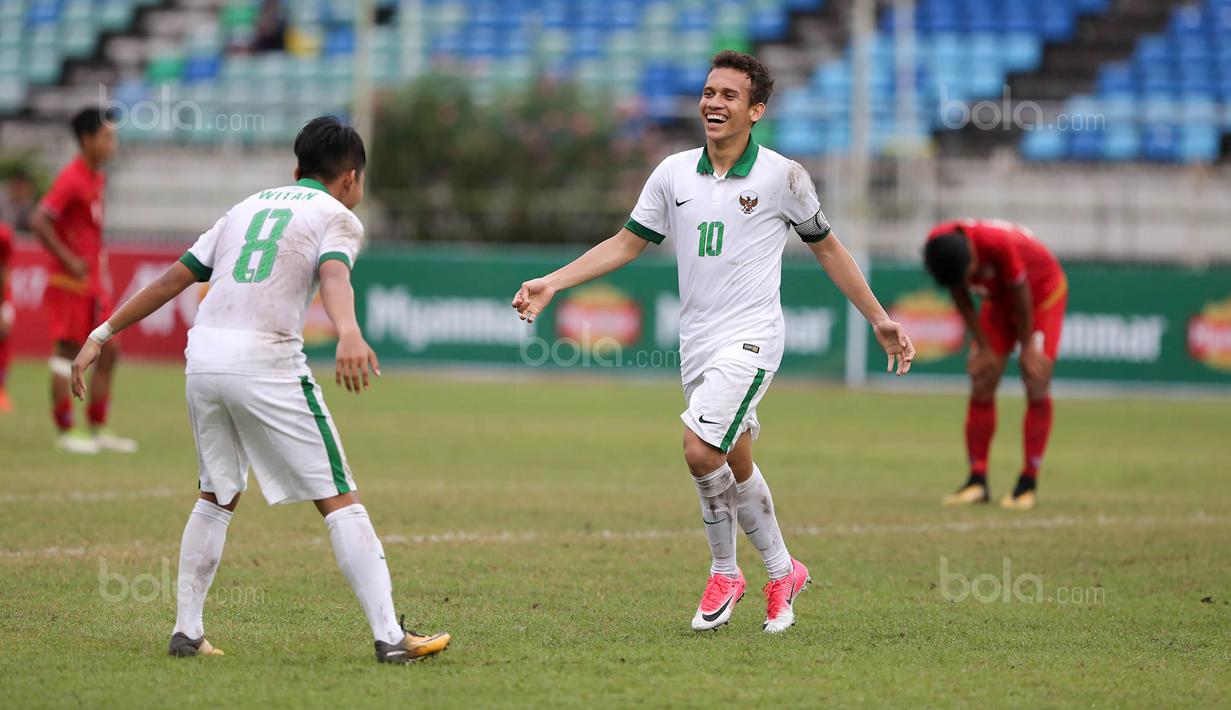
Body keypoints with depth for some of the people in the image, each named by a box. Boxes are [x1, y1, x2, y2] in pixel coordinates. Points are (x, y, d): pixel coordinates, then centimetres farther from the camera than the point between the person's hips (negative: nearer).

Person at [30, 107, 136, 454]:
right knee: (67, 352, -3)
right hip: (71, 282, -9)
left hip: (94, 281, 9)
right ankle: (65, 432, 3)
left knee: (108, 351, 8)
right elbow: (39, 222, -23)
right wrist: (69, 260, -21)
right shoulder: (71, 178, -16)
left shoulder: (97, 178, 12)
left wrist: (100, 264, 15)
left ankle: (98, 430, 15)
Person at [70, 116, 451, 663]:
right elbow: (334, 276, -16)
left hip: (203, 358, 6)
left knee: (217, 496, 23)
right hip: (265, 361, -6)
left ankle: (186, 631, 20)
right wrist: (349, 333, -34)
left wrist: (101, 336, 26)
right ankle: (389, 636, -8)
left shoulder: (248, 207, 25)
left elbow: (172, 279, 22)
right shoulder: (338, 217, 7)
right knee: (338, 500, -3)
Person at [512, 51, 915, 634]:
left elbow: (826, 247, 8)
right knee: (736, 465, 10)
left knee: (701, 451, -19)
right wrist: (552, 283, 5)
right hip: (696, 342, 5)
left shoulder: (782, 176, -4)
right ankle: (781, 573, 26)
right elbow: (627, 243, 14)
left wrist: (879, 319, 10)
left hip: (750, 340, -5)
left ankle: (724, 571, 1)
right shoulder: (673, 174, 6)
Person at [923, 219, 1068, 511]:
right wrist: (983, 347, -8)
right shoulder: (938, 244, -25)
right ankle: (977, 480, -2)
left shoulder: (999, 244, -41)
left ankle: (1029, 483, -10)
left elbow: (1021, 296, -26)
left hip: (1043, 291, -5)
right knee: (981, 385, -5)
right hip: (999, 298, 5)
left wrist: (1026, 347, -14)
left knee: (1036, 384, -14)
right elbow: (961, 299, -10)